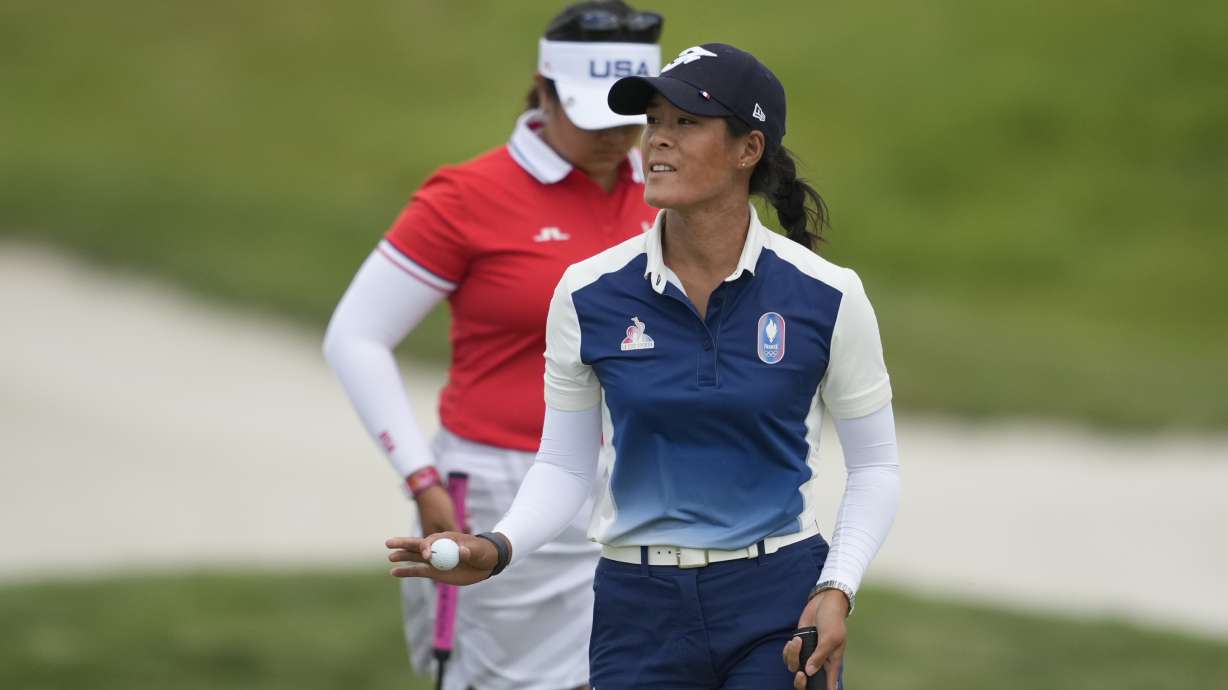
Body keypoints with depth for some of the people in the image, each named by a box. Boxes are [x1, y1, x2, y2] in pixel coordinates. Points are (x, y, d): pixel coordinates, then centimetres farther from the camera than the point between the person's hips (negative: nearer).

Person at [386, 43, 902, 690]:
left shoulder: (825, 296, -5)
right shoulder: (588, 294, -2)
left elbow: (874, 465, 4)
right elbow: (565, 464, 5)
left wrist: (837, 590, -9)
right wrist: (498, 549, -12)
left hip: (780, 608, -1)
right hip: (640, 612, 1)